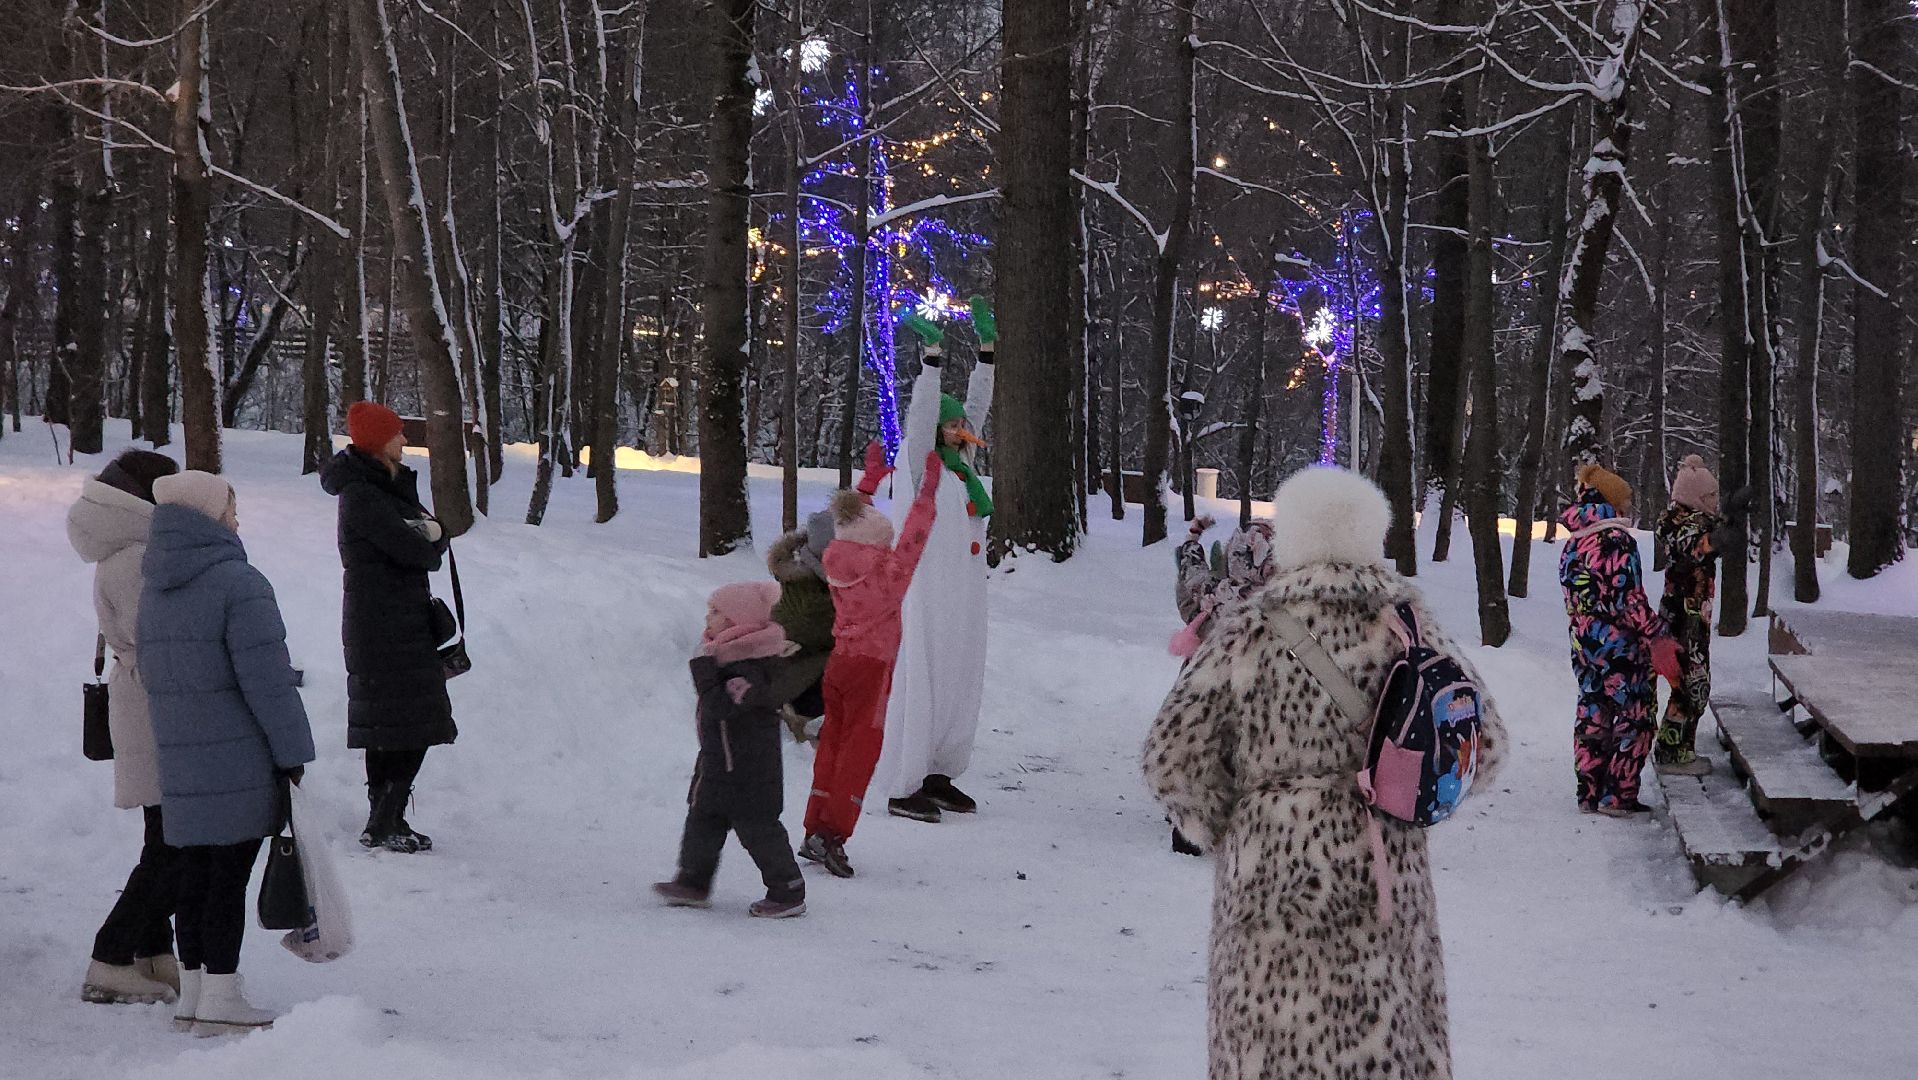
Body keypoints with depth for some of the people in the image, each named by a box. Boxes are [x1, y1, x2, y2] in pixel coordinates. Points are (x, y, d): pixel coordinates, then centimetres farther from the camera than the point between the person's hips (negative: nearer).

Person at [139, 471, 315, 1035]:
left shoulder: (155, 588, 11)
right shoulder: (238, 583, -16)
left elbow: (152, 671, 17)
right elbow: (266, 678, -17)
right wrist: (293, 751, -10)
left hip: (179, 762, 7)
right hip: (239, 760, -7)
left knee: (194, 873, 13)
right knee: (229, 875, -2)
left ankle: (191, 995, 19)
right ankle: (220, 999, 1)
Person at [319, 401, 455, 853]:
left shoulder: (390, 485, 17)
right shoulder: (361, 495, -15)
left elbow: (436, 537, 10)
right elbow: (417, 552, -22)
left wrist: (430, 532, -13)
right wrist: (428, 543, 0)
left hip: (403, 625, 10)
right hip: (386, 626, -10)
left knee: (388, 730, 13)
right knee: (411, 730, -10)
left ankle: (386, 821, 19)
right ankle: (382, 826, -6)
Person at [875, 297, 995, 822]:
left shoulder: (962, 464, 12)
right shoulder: (922, 465, -7)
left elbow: (977, 405, 15)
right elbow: (922, 412, -20)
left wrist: (987, 346, 12)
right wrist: (933, 354, -26)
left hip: (966, 596, 8)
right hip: (931, 595, -8)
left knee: (961, 685, 11)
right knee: (921, 685, -6)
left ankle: (938, 776, 21)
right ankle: (902, 788, -3)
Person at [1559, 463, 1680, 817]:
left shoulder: (1572, 545, 9)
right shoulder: (1617, 541, -15)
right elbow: (1630, 599, -19)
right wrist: (1658, 637, -14)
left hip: (1584, 649, 7)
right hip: (1620, 647, -7)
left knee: (1592, 717, 14)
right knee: (1632, 720, 2)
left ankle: (1589, 793, 18)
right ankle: (1618, 796, 2)